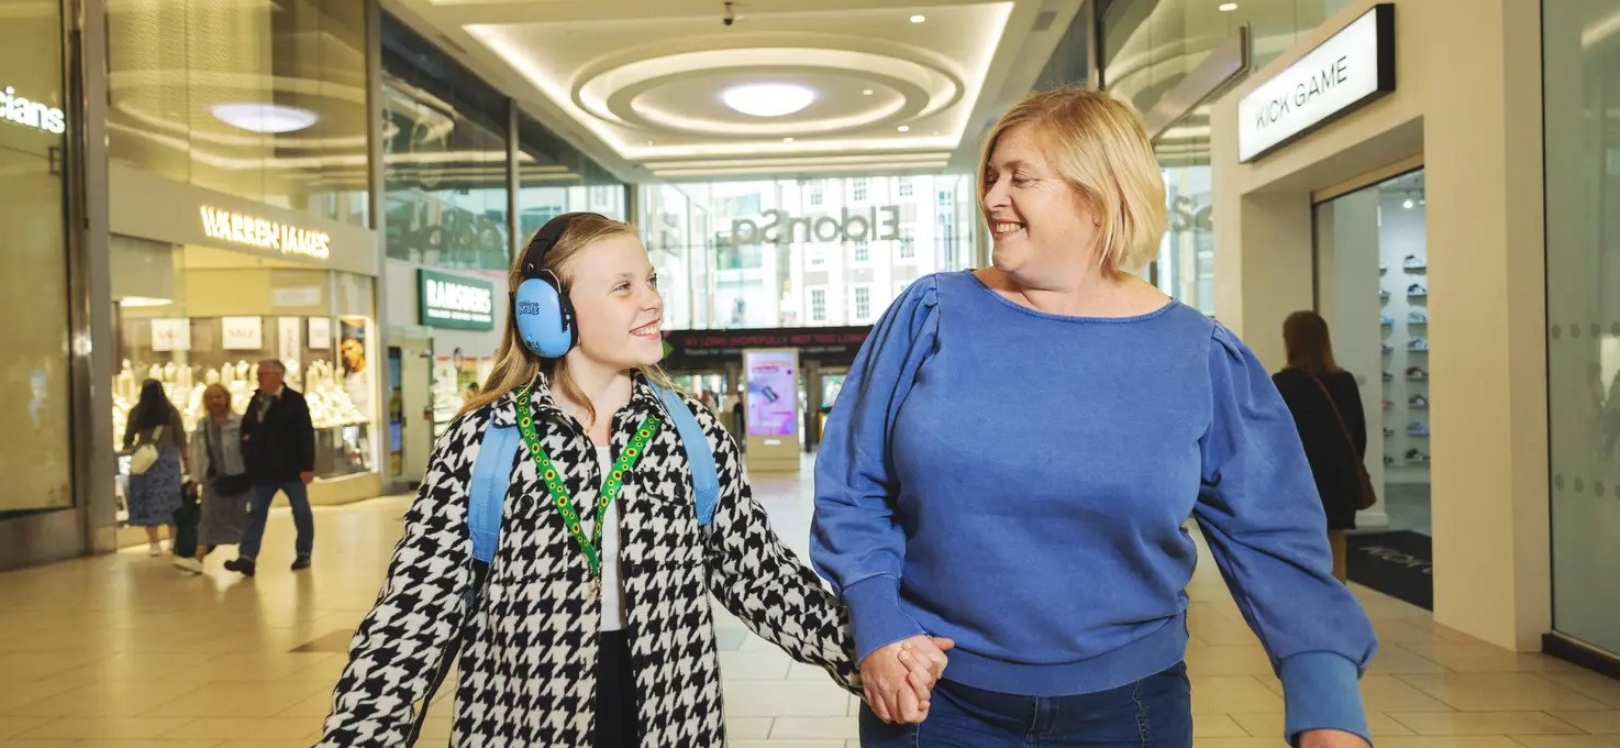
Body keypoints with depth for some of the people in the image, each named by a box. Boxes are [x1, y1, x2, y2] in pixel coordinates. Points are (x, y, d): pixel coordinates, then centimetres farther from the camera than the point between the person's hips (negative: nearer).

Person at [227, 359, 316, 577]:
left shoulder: (295, 400, -10)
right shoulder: (256, 400, 7)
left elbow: (306, 435, -13)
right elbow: (246, 429, 14)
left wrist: (307, 466, -17)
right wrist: (247, 458, 3)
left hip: (291, 468, -5)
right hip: (264, 469, 5)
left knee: (301, 511, 7)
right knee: (256, 512, 2)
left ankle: (304, 554, 19)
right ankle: (247, 557, 0)